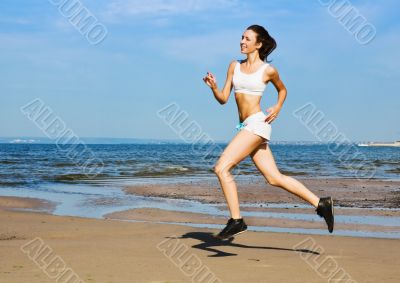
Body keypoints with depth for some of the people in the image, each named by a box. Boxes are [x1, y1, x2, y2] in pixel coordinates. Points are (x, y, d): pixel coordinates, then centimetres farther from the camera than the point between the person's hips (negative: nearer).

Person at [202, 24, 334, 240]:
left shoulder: (268, 70, -1)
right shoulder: (234, 66, 13)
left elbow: (282, 89, 17)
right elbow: (223, 99, 10)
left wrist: (278, 108, 1)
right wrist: (213, 87, -8)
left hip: (257, 124, -7)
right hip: (246, 127, 7)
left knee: (221, 168, -17)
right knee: (275, 178, 7)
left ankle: (236, 220, -10)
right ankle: (320, 204, 15)